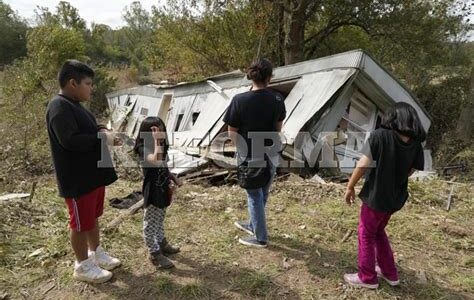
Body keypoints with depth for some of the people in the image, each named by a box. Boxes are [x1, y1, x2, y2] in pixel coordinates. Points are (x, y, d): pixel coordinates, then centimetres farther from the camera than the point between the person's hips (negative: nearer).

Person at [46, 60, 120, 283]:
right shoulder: (59, 108, -20)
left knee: (93, 217, 22)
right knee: (81, 223, 6)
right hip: (77, 179, -10)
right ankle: (83, 265, 23)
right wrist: (101, 137, -20)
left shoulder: (74, 105, 12)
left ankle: (96, 252, 39)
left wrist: (102, 130, 3)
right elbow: (70, 140, -30)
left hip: (93, 174, 10)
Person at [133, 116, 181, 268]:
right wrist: (156, 141, -38)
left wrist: (173, 178, 8)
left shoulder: (162, 147, 4)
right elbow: (156, 161, -42)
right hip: (153, 192, -8)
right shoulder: (144, 148, -21)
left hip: (163, 190, 8)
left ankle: (162, 243, 42)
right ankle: (155, 253, 16)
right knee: (151, 223, 5)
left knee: (159, 219, 25)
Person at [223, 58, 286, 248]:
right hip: (270, 154, 5)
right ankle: (254, 225, 43)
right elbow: (278, 128, 6)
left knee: (254, 196, 10)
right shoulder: (277, 99, -6)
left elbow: (232, 132, -12)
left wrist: (243, 148, 6)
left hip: (250, 156, -5)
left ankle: (260, 237, 23)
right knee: (262, 194, 21)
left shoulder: (240, 100, -19)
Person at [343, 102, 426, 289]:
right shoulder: (416, 143, -1)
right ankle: (390, 273, 35)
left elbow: (363, 165, -17)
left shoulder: (380, 135, -15)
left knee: (366, 234, 11)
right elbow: (409, 171, 4)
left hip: (376, 196, -6)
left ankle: (367, 278, 23)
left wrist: (350, 187, -7)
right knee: (378, 231, 25)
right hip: (396, 198, 6)